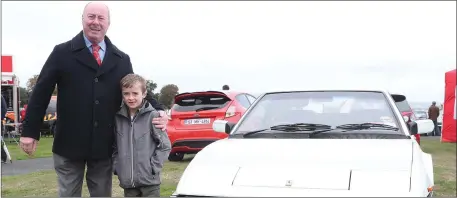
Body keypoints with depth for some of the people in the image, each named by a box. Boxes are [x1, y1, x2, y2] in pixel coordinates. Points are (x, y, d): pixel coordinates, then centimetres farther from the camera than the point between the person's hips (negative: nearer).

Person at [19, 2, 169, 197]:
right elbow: (41, 93, -1)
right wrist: (29, 131, -4)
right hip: (69, 144, -2)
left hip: (104, 146, 3)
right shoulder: (62, 53, -1)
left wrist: (159, 110, -9)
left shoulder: (122, 59, 8)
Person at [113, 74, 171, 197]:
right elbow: (115, 146, 13)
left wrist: (153, 167, -11)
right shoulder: (118, 118, 3)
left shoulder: (153, 116, -9)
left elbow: (165, 145, -7)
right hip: (127, 182, 4)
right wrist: (117, 167, 2)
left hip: (150, 181, -4)